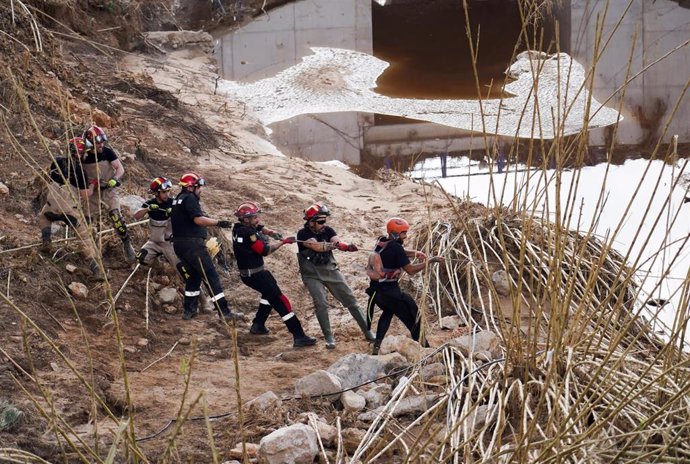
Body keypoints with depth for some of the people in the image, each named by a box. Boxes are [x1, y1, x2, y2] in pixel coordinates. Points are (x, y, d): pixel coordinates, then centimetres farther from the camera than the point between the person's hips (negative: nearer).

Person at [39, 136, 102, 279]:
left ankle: (46, 241, 20)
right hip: (72, 210, -3)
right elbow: (85, 195, -11)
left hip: (52, 206, 3)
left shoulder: (56, 162, -3)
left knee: (43, 217, 38)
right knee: (86, 237, 4)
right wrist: (92, 186, 7)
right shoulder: (80, 171, -14)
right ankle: (96, 269, -2)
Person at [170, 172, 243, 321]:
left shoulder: (178, 199, 18)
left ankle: (189, 310, 23)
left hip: (179, 244, 10)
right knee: (211, 277, -9)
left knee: (193, 276, 21)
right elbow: (198, 219, -22)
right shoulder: (189, 198, -11)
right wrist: (218, 222, -20)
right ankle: (224, 312, -12)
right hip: (192, 244, -10)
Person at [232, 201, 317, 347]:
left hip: (246, 273, 10)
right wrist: (283, 242, -10)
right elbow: (265, 251, -19)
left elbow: (260, 227, 8)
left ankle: (258, 325, 37)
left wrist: (273, 233, -12)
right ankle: (298, 336, -12)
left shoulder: (239, 226, 2)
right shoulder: (247, 233, -24)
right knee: (280, 301, -10)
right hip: (255, 274, -10)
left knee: (270, 292, 32)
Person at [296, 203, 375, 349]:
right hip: (312, 275, -4)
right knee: (321, 304, -18)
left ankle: (368, 332, 11)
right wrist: (333, 244, -41)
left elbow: (338, 242, -19)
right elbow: (316, 246, -29)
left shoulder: (327, 230, -2)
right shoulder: (303, 234, -14)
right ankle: (329, 338, -2)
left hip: (331, 270, 4)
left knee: (350, 300, 3)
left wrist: (347, 246, -41)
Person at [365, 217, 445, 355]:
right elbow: (410, 270, -14)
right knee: (413, 319, 5)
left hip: (376, 290, 8)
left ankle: (377, 345, 24)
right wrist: (429, 261, -7)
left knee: (388, 311, 33)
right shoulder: (395, 247, -15)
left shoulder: (381, 243, 7)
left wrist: (415, 254, 9)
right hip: (390, 291, -8)